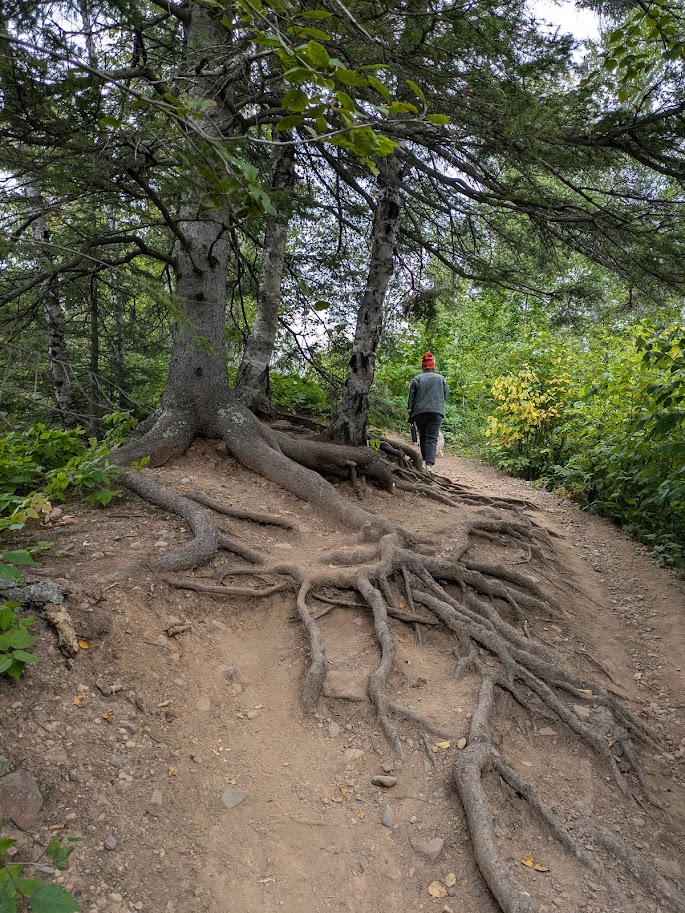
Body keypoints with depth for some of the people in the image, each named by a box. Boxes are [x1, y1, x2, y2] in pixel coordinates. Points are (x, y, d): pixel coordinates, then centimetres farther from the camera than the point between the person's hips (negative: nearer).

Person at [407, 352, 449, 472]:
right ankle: (429, 464, -18)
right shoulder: (441, 378, 8)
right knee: (432, 438, -5)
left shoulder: (417, 379, 6)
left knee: (423, 437, 16)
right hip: (436, 412, -1)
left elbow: (411, 398, 5)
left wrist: (411, 415, 10)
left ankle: (425, 460, 17)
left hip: (420, 412, 1)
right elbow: (446, 395, 14)